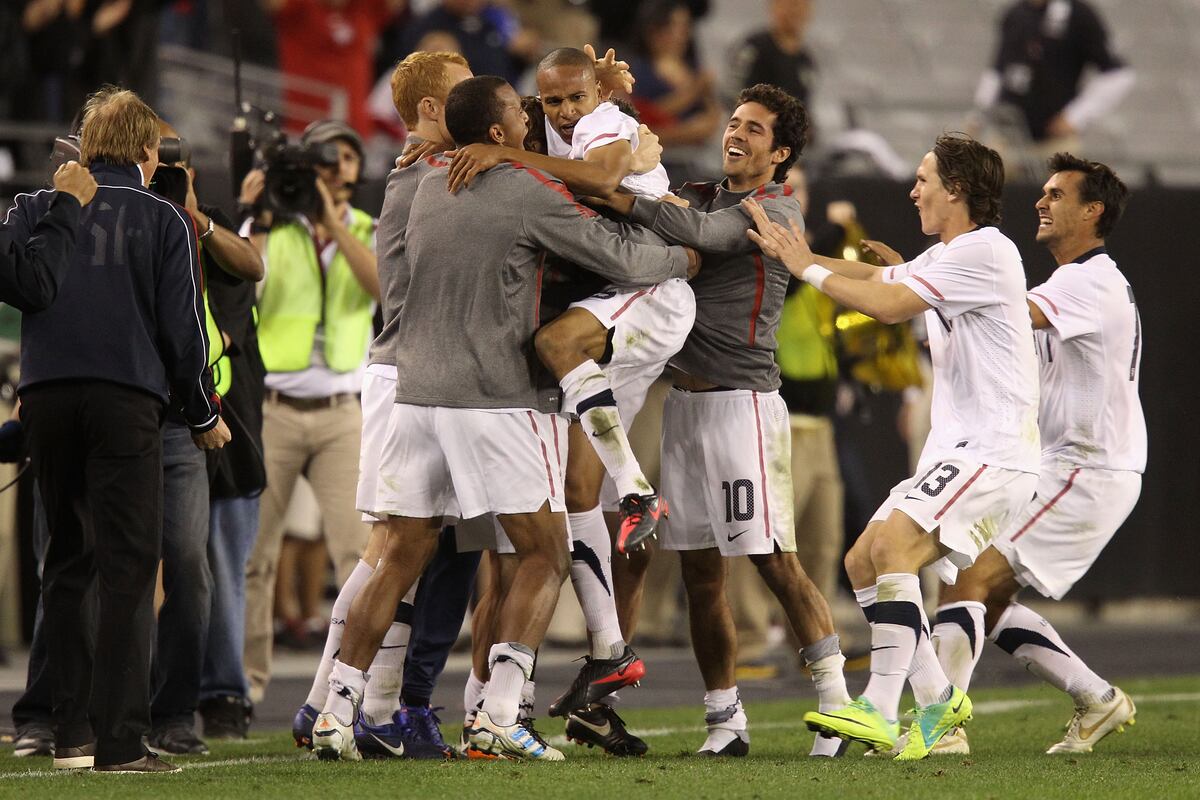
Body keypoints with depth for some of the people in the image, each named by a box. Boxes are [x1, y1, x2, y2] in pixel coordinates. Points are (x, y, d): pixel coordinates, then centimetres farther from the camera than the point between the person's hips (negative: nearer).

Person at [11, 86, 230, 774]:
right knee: (129, 568, -4)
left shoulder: (38, 209, 11)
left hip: (46, 396, 3)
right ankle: (120, 739, -12)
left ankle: (72, 731, 12)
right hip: (127, 397, -3)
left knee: (67, 564, 14)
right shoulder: (165, 220, 5)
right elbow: (183, 326, 3)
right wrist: (204, 415, 15)